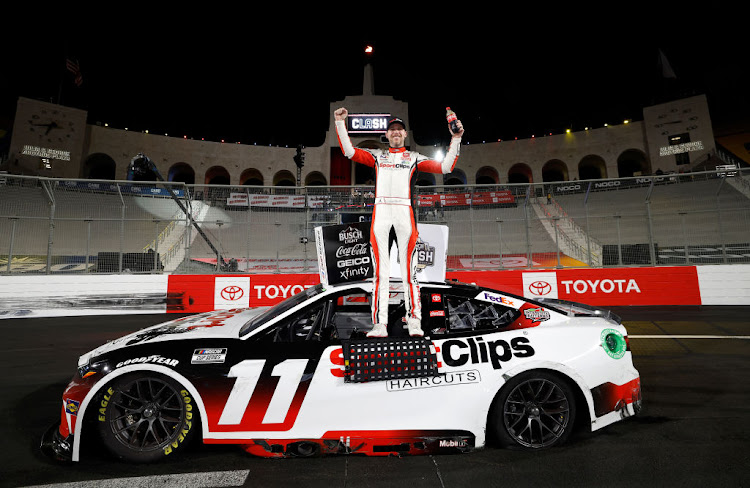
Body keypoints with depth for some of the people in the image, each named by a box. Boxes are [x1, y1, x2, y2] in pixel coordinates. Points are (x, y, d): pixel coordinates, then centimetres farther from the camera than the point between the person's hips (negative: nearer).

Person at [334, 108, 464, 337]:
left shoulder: (414, 158, 20)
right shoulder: (377, 156, 23)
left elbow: (445, 167, 10)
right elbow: (350, 152, 13)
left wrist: (456, 140, 4)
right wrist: (340, 124, 10)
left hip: (404, 211, -1)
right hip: (380, 211, 1)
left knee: (408, 270, -6)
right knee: (380, 270, -4)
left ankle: (414, 322, 0)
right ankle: (380, 324, -2)